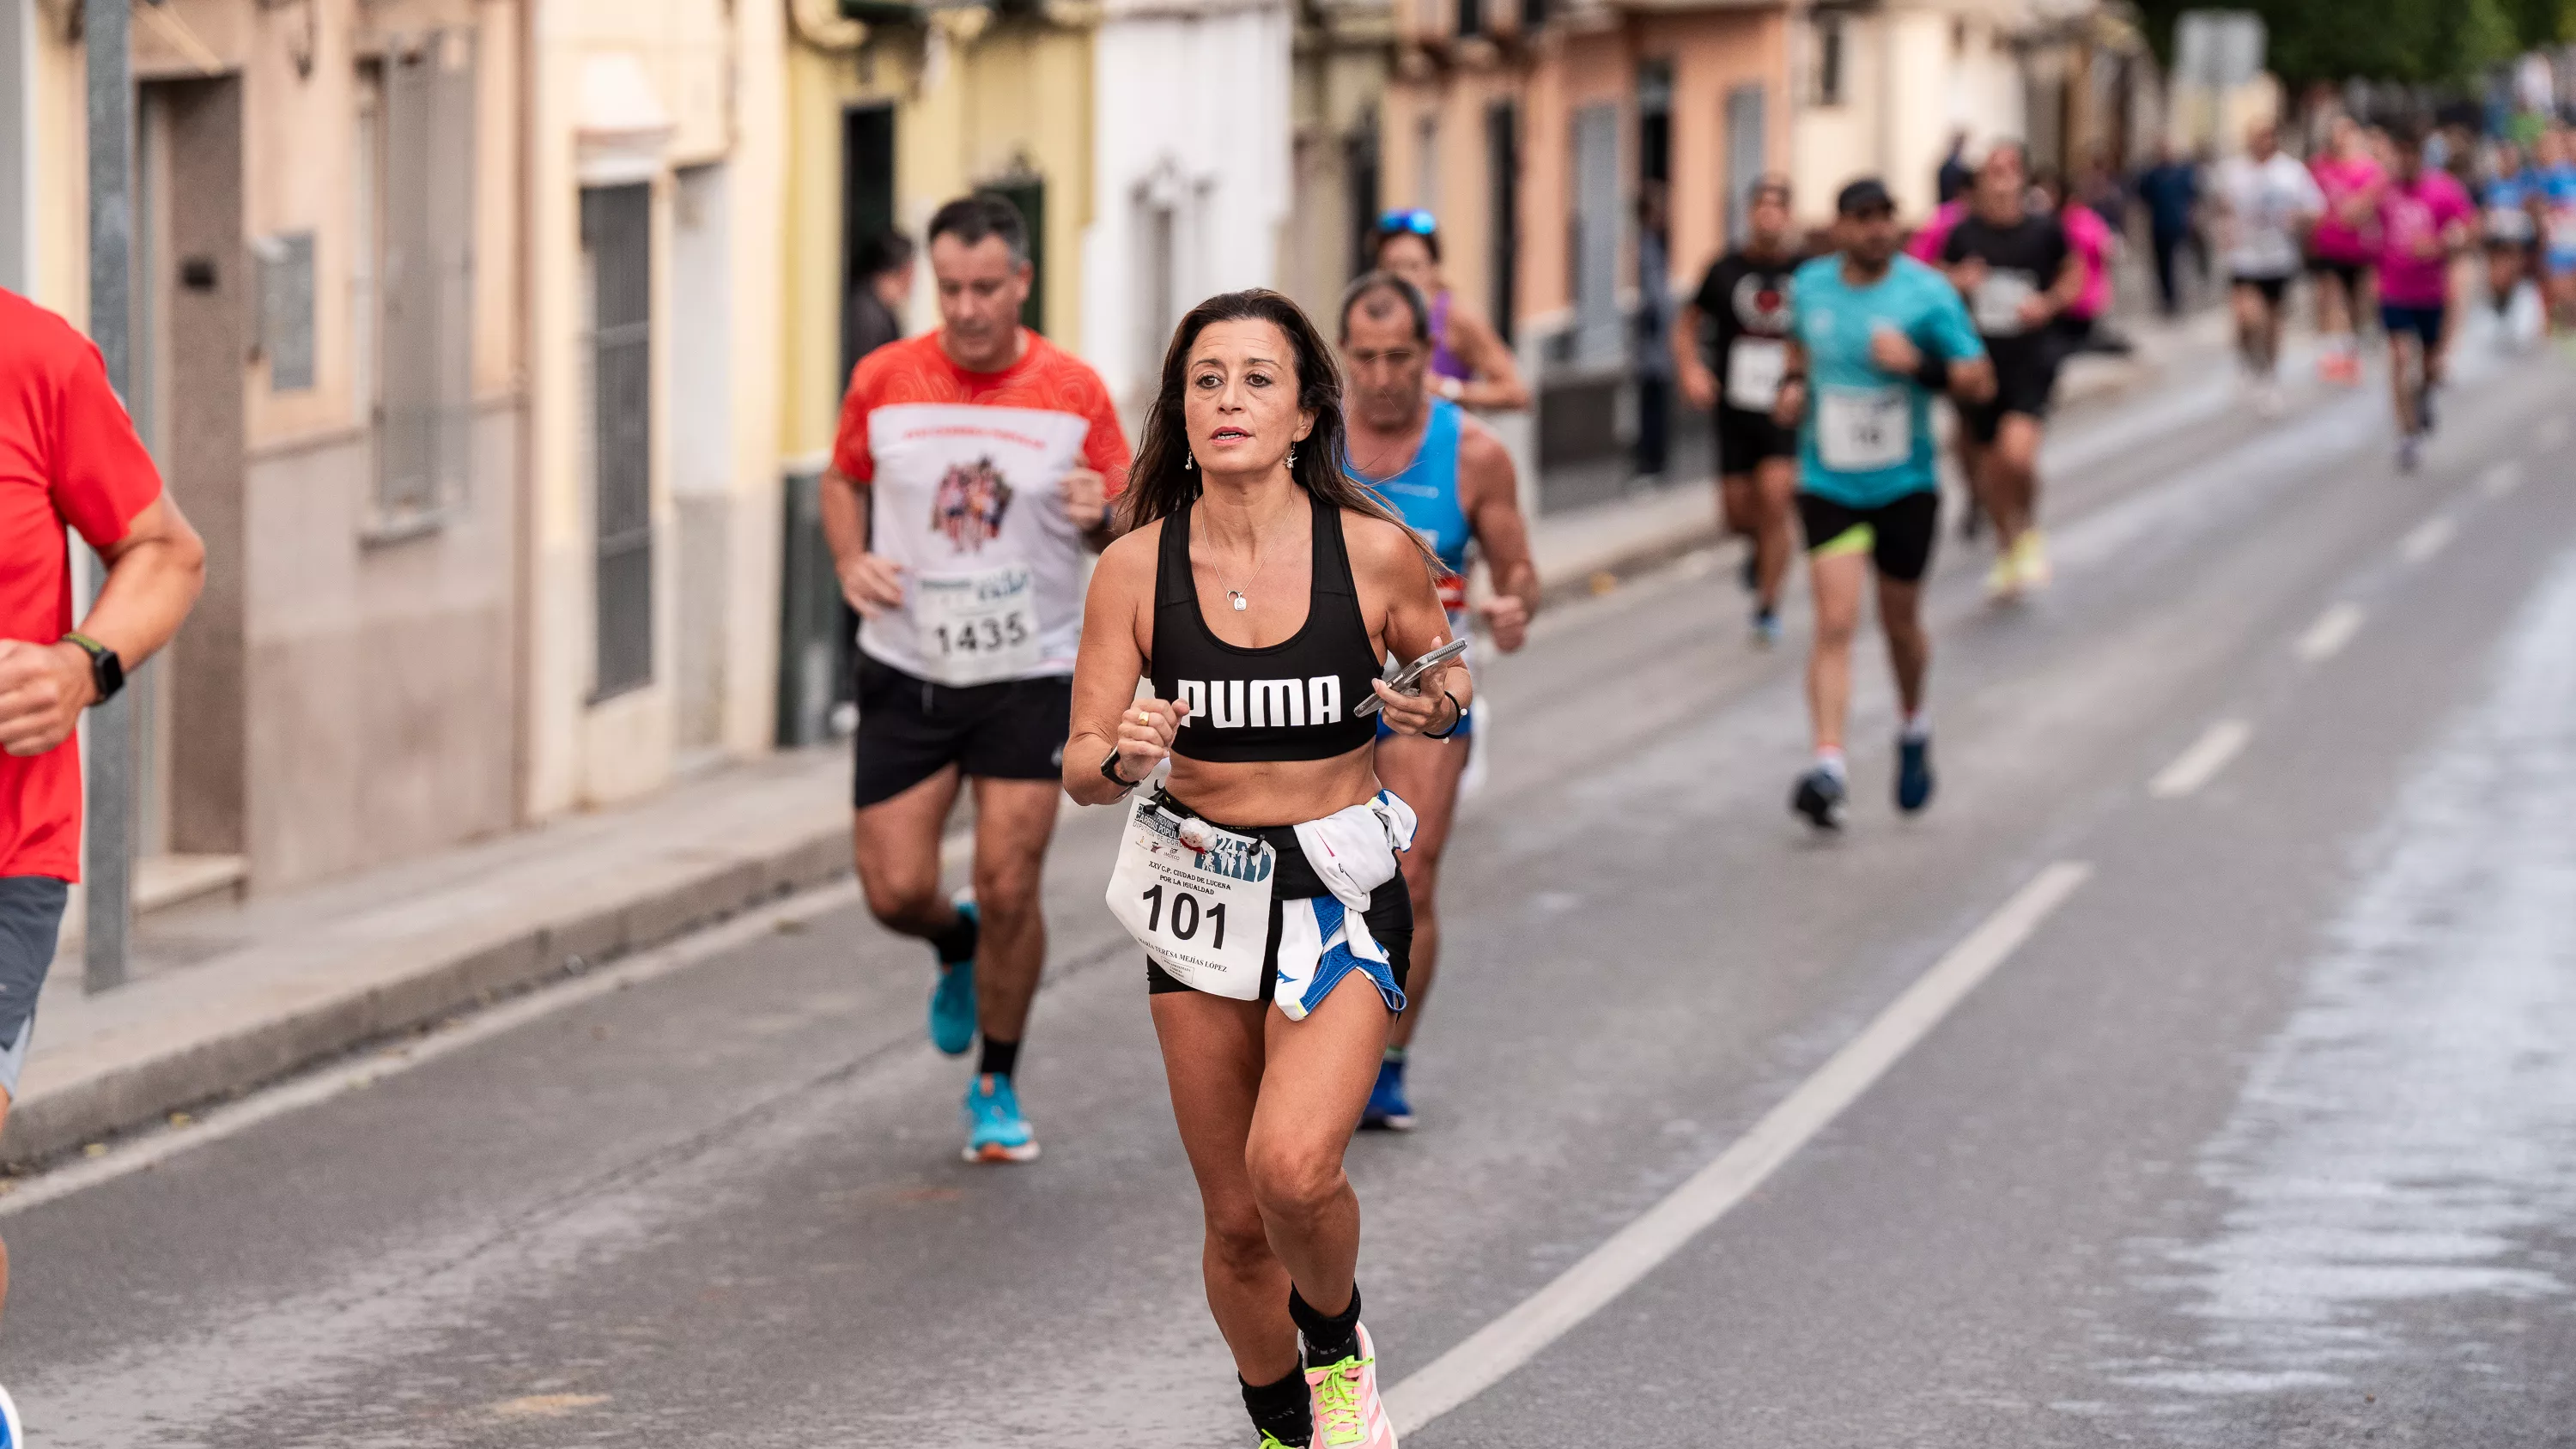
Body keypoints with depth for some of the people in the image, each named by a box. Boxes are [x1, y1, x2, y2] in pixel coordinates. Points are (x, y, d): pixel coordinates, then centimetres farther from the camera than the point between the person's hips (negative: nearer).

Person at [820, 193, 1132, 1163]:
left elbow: (1127, 528, 2)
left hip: (1028, 673, -1)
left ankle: (997, 1085, 15)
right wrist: (851, 562, -5)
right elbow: (843, 480, 14)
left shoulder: (1075, 394, -5)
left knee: (1008, 890, -6)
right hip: (906, 671, 1)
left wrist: (1104, 517, -22)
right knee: (895, 891, -2)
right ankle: (957, 951, 36)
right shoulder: (882, 382, -3)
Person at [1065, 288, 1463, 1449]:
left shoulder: (1377, 554, -9)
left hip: (1339, 895, -2)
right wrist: (1124, 756, -26)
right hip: (1199, 893, 2)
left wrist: (1441, 707, -14)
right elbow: (1081, 769, -3)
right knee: (1235, 1218, 9)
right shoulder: (1136, 567, -6)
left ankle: (1337, 1342, 8)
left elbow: (1447, 681, 9)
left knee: (1293, 1166, -24)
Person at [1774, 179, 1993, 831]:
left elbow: (1980, 382, -8)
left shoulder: (1927, 293, -9)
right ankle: (1828, 769, -22)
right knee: (1835, 621, -14)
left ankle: (1914, 730, 43)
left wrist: (1918, 363, -25)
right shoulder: (1810, 285, 1)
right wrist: (1793, 384, 4)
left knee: (1901, 621, 13)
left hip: (1905, 484, -1)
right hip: (1829, 484, 1)